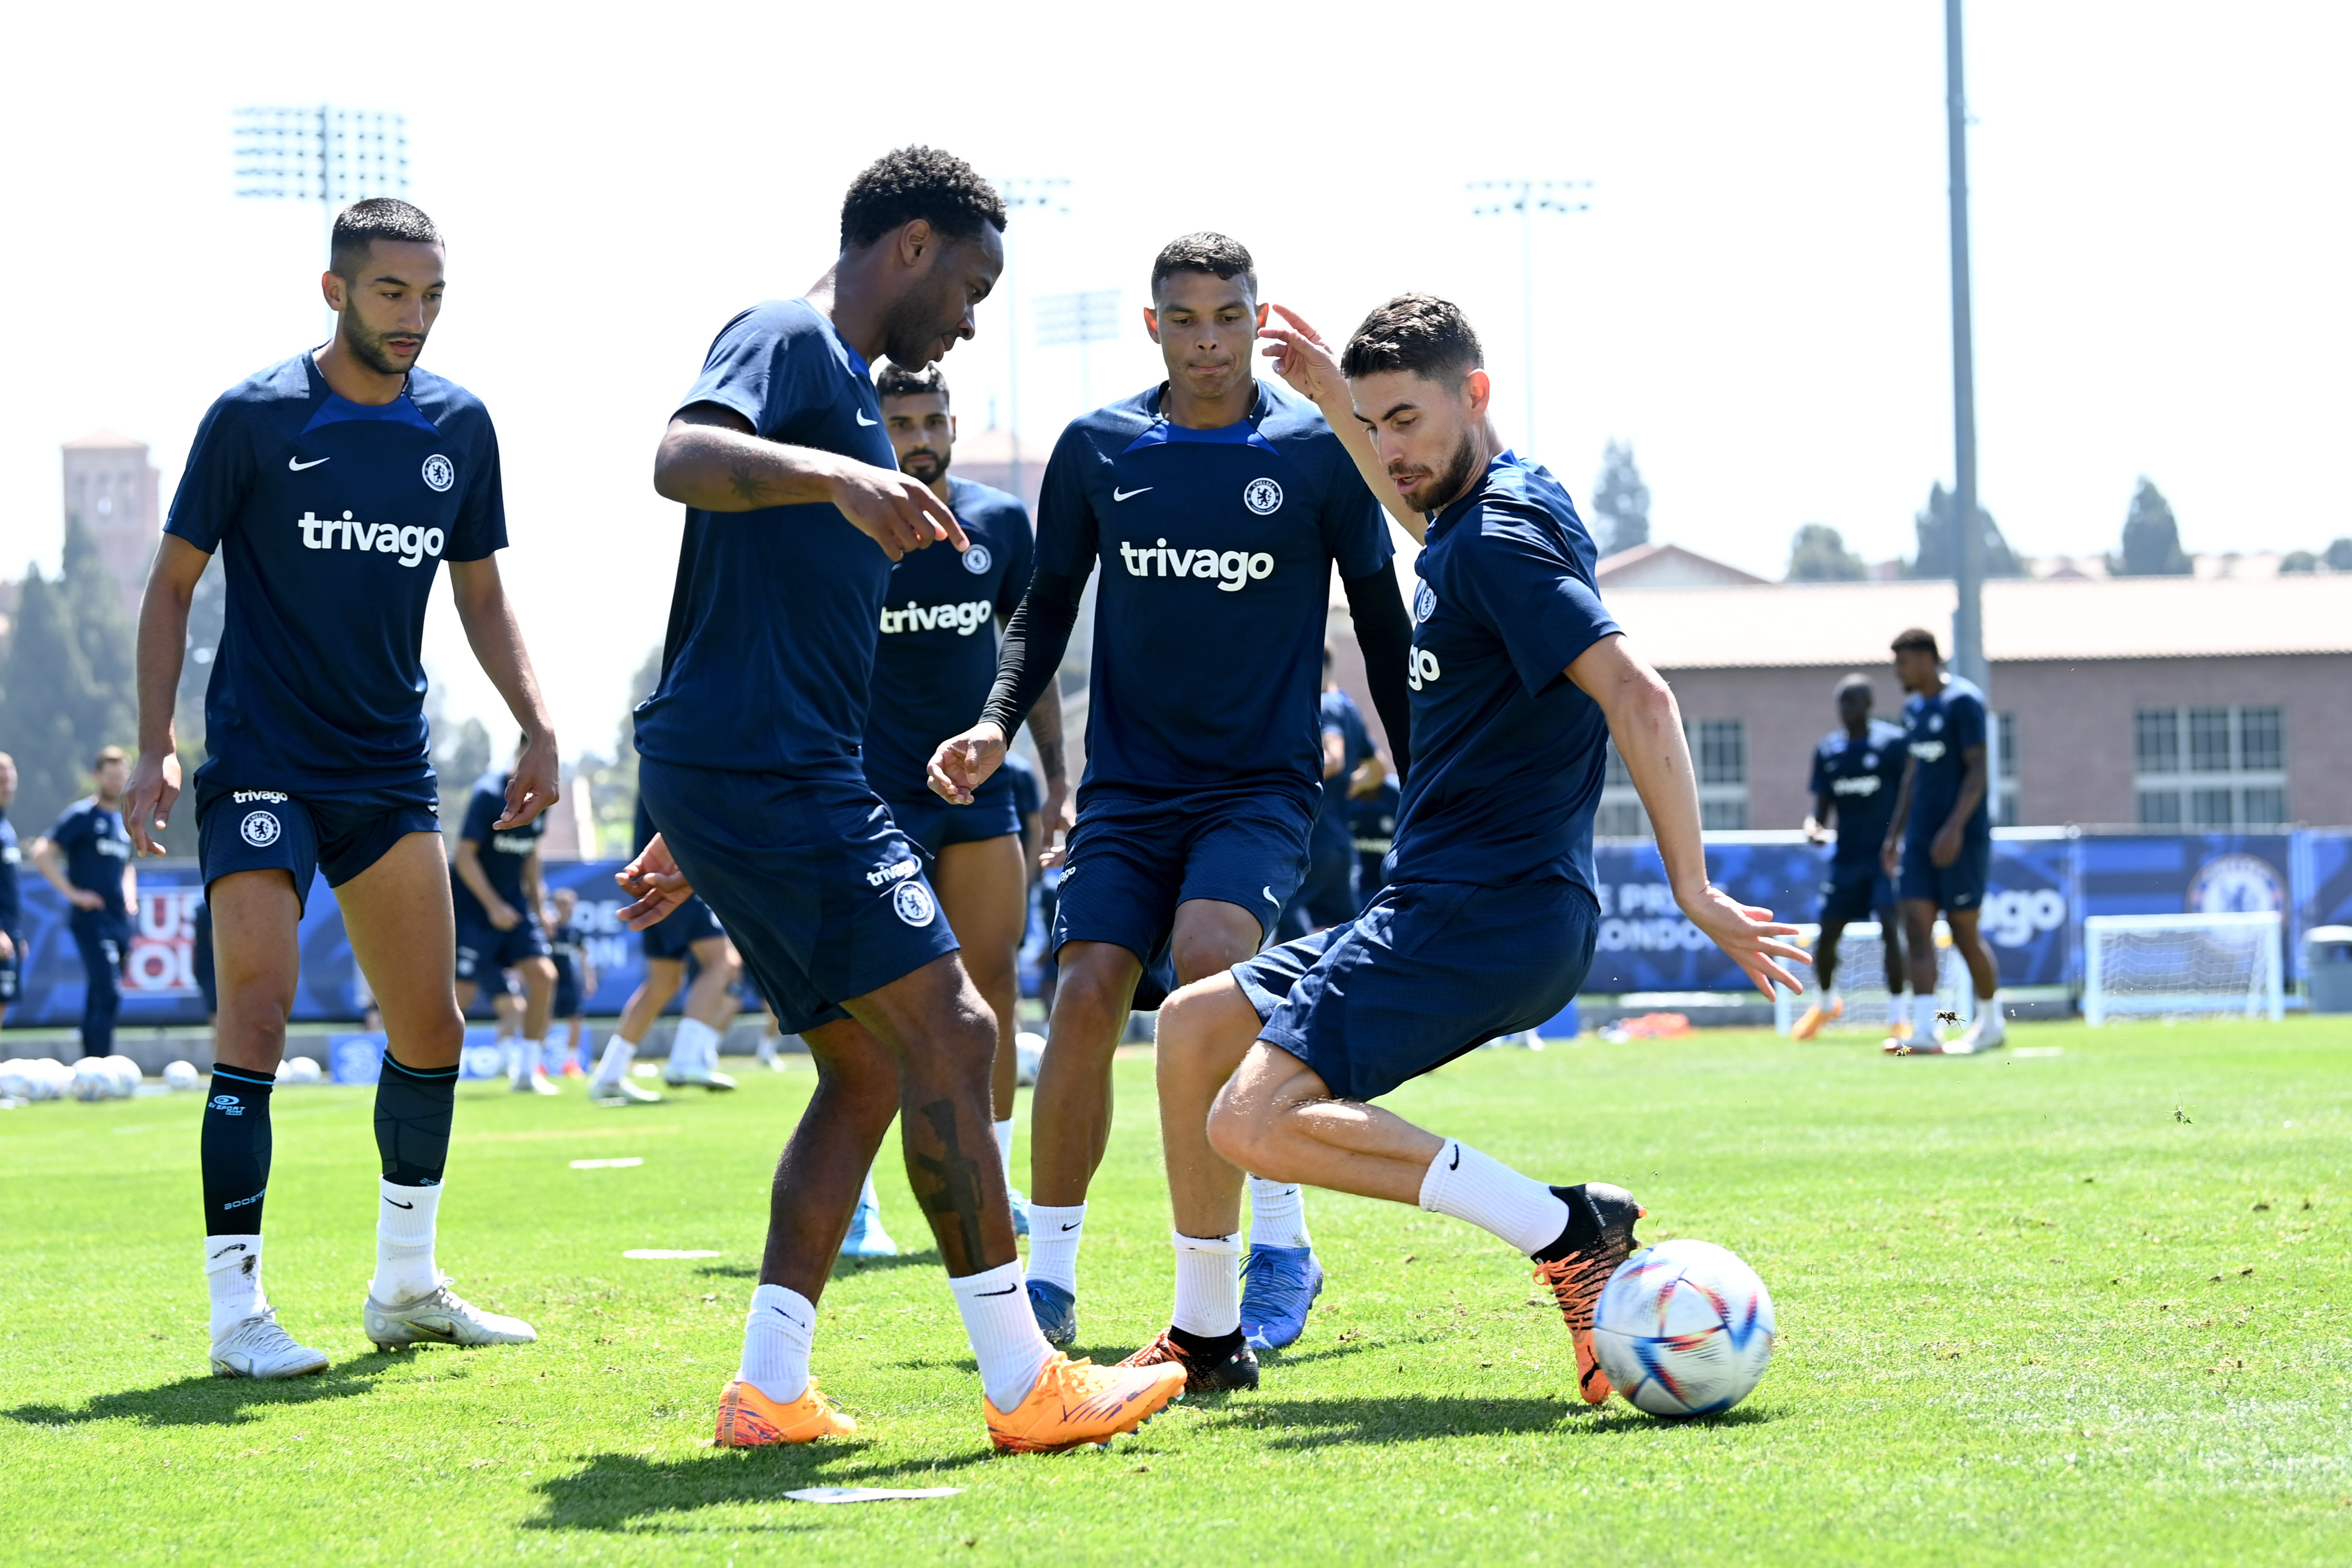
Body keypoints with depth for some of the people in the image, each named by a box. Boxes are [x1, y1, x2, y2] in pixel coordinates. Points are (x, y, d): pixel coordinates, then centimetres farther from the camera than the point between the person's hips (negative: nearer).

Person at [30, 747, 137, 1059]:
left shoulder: (124, 822, 18)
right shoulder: (82, 814, -5)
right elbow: (41, 853, -13)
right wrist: (72, 893, -15)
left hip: (120, 924, 7)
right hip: (92, 921, -7)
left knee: (97, 1001, 9)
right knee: (109, 995, -18)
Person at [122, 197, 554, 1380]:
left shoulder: (458, 428, 6)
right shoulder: (253, 419, -7)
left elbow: (479, 594, 17)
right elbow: (173, 583, -1)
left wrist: (535, 725, 4)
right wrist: (156, 748, -9)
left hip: (392, 770, 5)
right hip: (261, 762, -5)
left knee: (432, 1034, 8)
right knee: (258, 1006, -17)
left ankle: (406, 1289, 24)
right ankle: (236, 1314, -14)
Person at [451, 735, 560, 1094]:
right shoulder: (490, 794, -18)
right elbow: (465, 855, -19)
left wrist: (537, 905, 16)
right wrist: (493, 906, -22)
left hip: (512, 903, 6)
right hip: (472, 904, -6)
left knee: (543, 974, -8)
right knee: (461, 992, -10)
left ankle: (527, 1072, 0)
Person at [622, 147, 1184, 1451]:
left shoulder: (846, 386, 25)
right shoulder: (786, 342, -6)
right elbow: (680, 458, -28)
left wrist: (699, 834, 32)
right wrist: (836, 476, -43)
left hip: (762, 778, 11)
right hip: (760, 771, -11)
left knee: (868, 1068, 10)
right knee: (948, 1035, -12)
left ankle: (768, 1389, 8)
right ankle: (1024, 1385, -10)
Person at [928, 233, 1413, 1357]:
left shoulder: (1318, 452, -2)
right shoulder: (1097, 449, 3)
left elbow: (1380, 621, 6)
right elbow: (1049, 605, 12)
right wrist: (997, 722, -4)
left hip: (1262, 784, -3)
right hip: (1128, 787, 3)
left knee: (1209, 962, -27)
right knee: (1086, 997, -13)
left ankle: (1282, 1244, -12)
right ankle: (1049, 1282, 1)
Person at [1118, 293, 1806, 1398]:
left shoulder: (1503, 538, -15)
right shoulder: (1481, 510, 15)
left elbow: (1634, 696, -25)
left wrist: (1693, 888, -27)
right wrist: (1336, 405, 38)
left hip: (1484, 917, -10)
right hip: (1443, 908, 10)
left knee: (1253, 1122, -21)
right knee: (1195, 1023, 18)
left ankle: (1565, 1229, -21)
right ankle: (1204, 1338, 23)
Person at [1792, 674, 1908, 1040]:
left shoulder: (1893, 742, -6)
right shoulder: (1827, 750, 9)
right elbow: (1823, 806, 13)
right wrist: (1814, 828, -9)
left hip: (1886, 855, -5)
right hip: (1846, 856, 5)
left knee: (1890, 928, -18)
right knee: (1827, 933, 7)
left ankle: (1898, 1016, -12)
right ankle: (1826, 1003, 33)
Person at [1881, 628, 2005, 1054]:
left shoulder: (1963, 702, -10)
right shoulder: (1914, 709, 15)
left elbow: (1978, 768, -15)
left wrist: (1955, 827, -23)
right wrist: (1894, 835, 18)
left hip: (1961, 838, -7)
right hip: (1921, 837, 8)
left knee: (1964, 930, -1)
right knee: (1917, 926, -5)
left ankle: (1991, 1024, 17)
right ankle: (1924, 1033, -10)